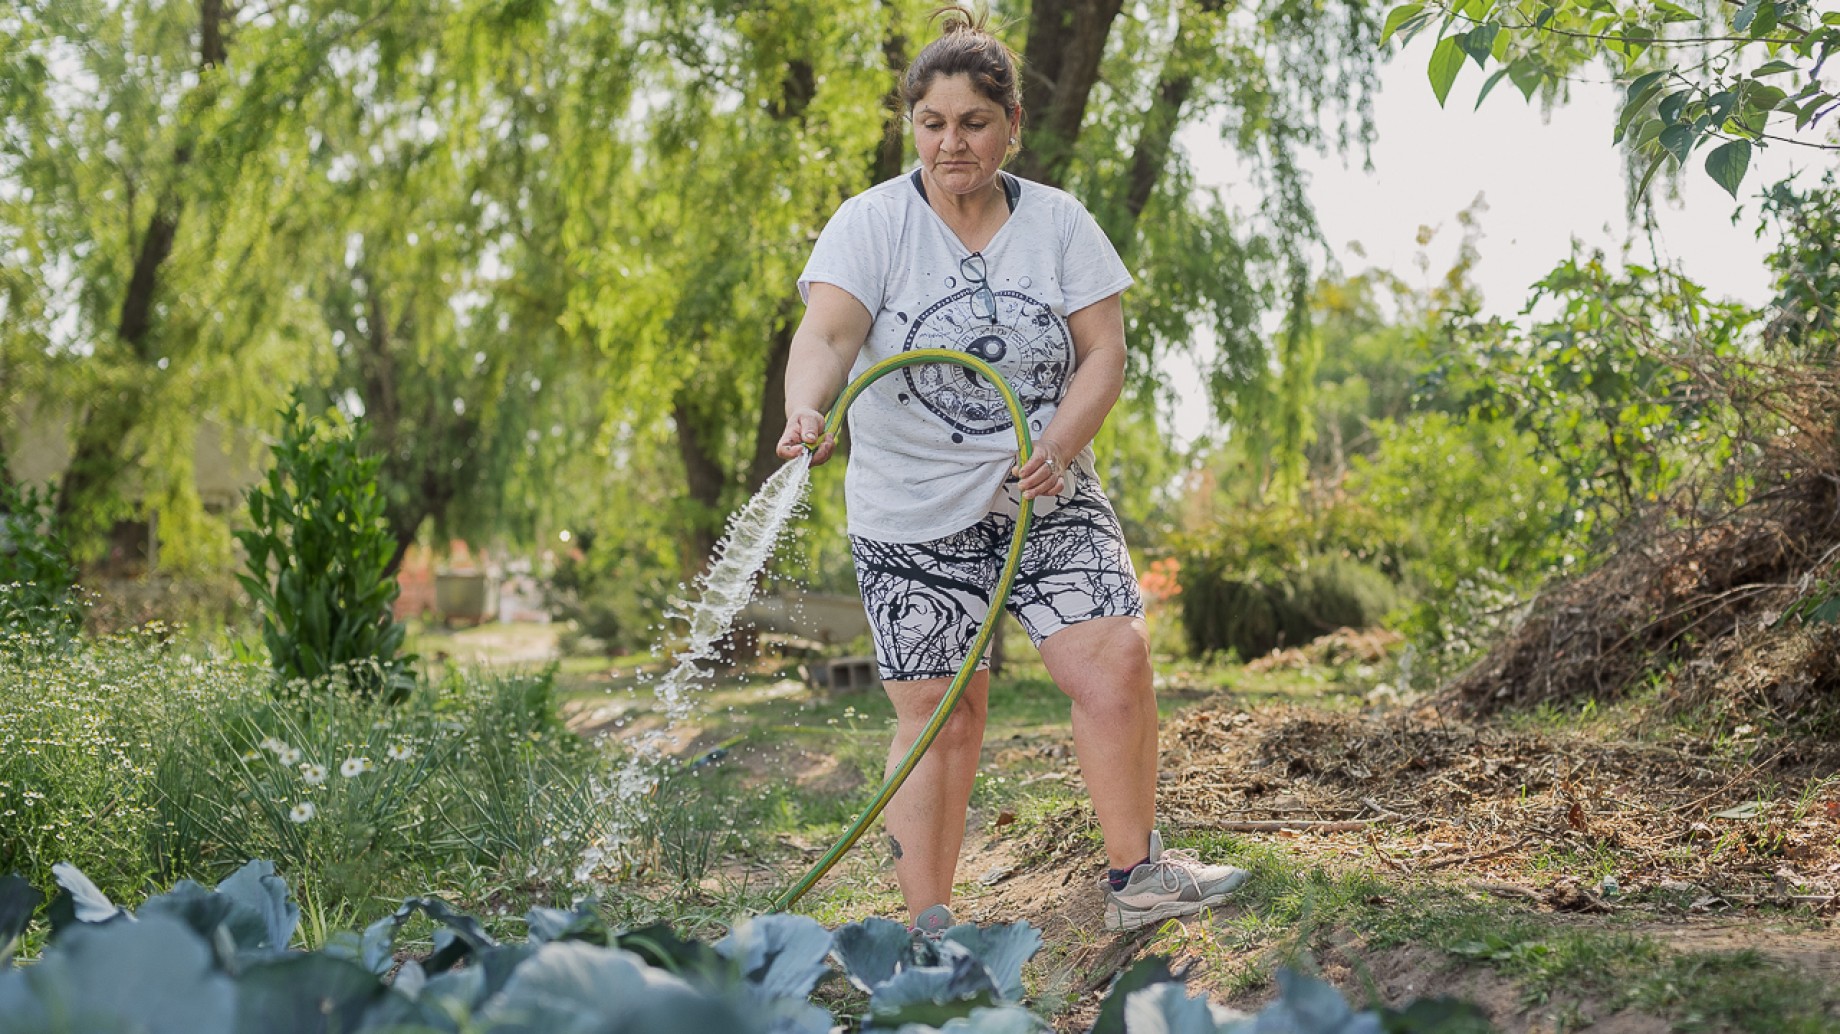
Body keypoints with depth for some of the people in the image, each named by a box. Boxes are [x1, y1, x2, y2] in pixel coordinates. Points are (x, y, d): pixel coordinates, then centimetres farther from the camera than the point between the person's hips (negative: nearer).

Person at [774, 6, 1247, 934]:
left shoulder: (1059, 223, 3)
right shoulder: (871, 224, -6)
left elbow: (1103, 351, -1)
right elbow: (826, 334, -21)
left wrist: (1057, 447, -19)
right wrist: (806, 412, -43)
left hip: (1048, 504, 3)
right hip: (913, 516, -2)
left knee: (1116, 664, -10)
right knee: (939, 716, -2)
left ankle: (1136, 876, 6)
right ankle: (928, 928, 8)